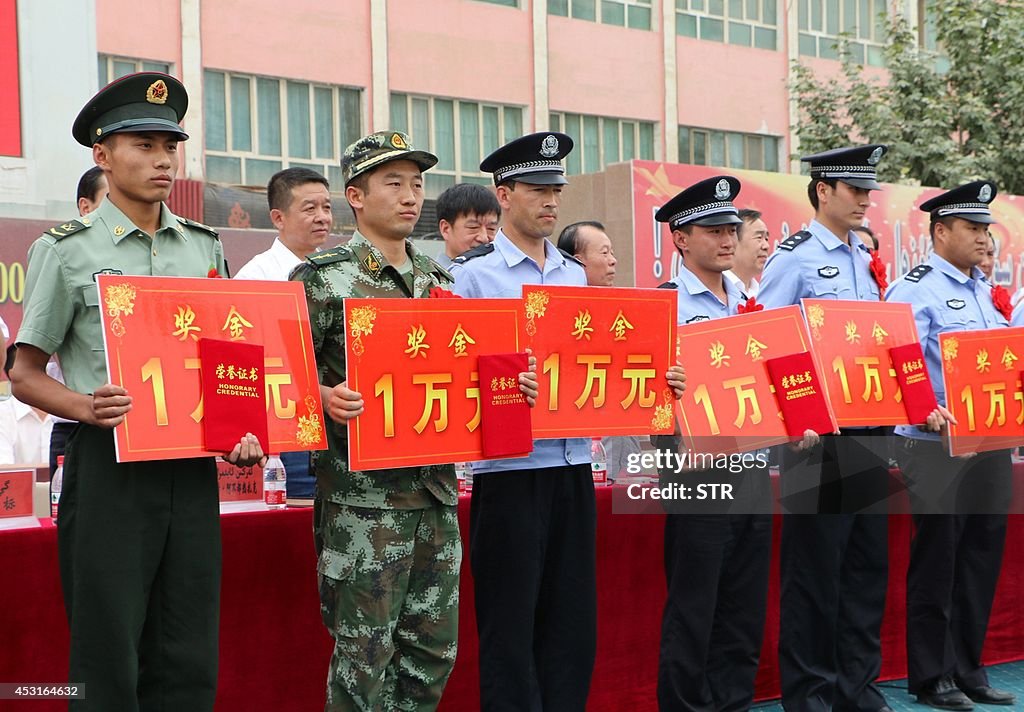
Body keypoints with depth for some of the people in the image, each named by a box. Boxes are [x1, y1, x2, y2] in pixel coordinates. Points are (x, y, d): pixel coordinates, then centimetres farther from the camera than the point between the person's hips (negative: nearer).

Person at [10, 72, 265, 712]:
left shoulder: (206, 247, 11)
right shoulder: (69, 250, -1)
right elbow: (26, 374, 1)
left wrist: (241, 430, 1)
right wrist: (87, 408, -19)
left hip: (193, 467, 4)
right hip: (109, 467, -4)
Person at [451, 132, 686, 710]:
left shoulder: (576, 275, 15)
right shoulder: (473, 274, -3)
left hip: (573, 461, 6)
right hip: (510, 464, -6)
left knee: (573, 618, 11)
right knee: (511, 622, 1)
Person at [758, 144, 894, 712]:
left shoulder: (865, 260, 16)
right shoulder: (794, 257, -7)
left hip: (869, 429, 7)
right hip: (818, 435, -7)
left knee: (868, 561, 11)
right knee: (814, 565, 0)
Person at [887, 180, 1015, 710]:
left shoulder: (985, 291, 17)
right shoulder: (916, 289, -8)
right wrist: (927, 413, -35)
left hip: (992, 444, 8)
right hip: (937, 447, -7)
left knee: (981, 560, 12)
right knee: (936, 562, 1)